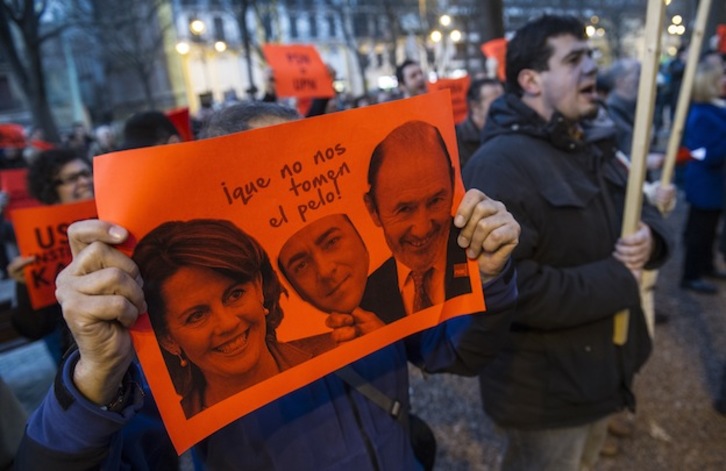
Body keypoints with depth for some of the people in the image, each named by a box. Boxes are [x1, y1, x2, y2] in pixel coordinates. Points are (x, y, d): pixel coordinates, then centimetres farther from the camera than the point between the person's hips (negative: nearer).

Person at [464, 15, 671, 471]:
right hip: (545, 388, -9)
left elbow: (644, 210, 16)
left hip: (602, 368, 9)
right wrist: (618, 280, -24)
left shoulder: (594, 148, 8)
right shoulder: (500, 165, -27)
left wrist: (649, 237, -10)